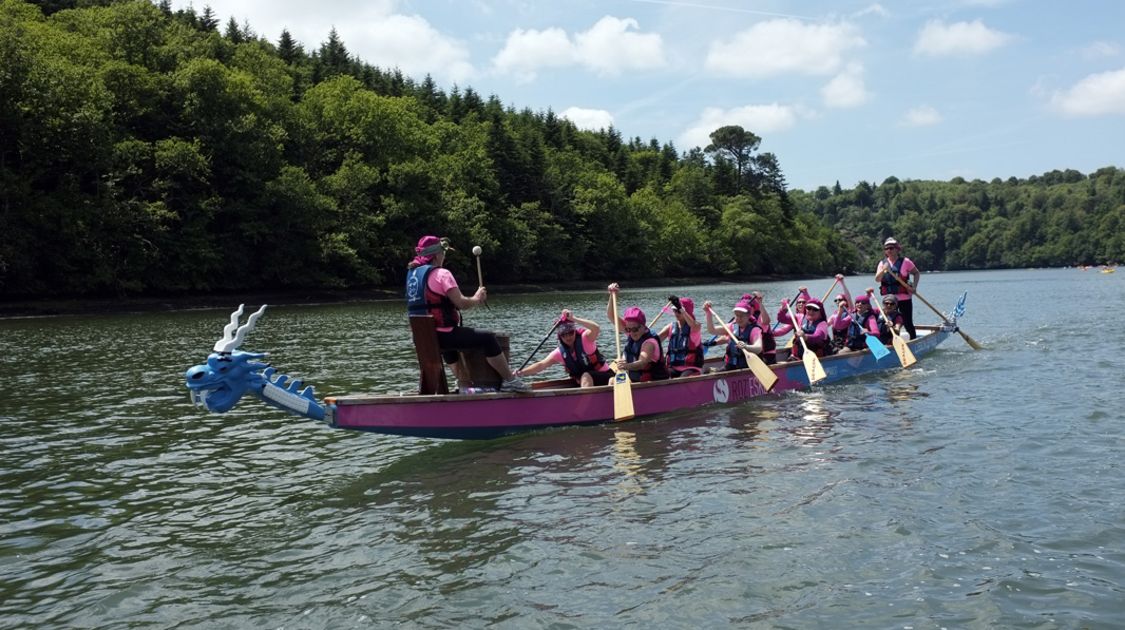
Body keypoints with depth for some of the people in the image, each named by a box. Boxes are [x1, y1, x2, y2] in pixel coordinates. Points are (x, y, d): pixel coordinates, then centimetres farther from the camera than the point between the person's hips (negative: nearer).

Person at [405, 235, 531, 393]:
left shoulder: (411, 273, 13)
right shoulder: (441, 274, -14)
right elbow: (462, 304, -18)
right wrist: (477, 298, 4)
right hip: (443, 334, -9)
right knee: (488, 338, -4)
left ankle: (464, 382, 47)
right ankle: (510, 380, 2)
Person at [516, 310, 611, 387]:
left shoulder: (584, 339, -15)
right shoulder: (560, 352, -2)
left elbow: (596, 329, -37)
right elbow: (541, 365, -10)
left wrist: (573, 319, -40)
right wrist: (521, 372, -24)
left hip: (605, 377, -6)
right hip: (581, 384, 6)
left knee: (586, 376, -32)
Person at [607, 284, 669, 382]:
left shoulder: (650, 342, -22)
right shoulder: (631, 333, 1)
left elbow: (642, 362, -39)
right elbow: (611, 316, 2)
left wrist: (627, 366, -60)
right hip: (634, 380, 8)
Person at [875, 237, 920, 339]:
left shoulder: (905, 262, -2)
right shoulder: (882, 263, 5)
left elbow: (917, 273, 8)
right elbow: (877, 279, -6)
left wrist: (914, 287, -5)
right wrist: (883, 270, -24)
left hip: (904, 298, -3)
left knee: (908, 323, 0)